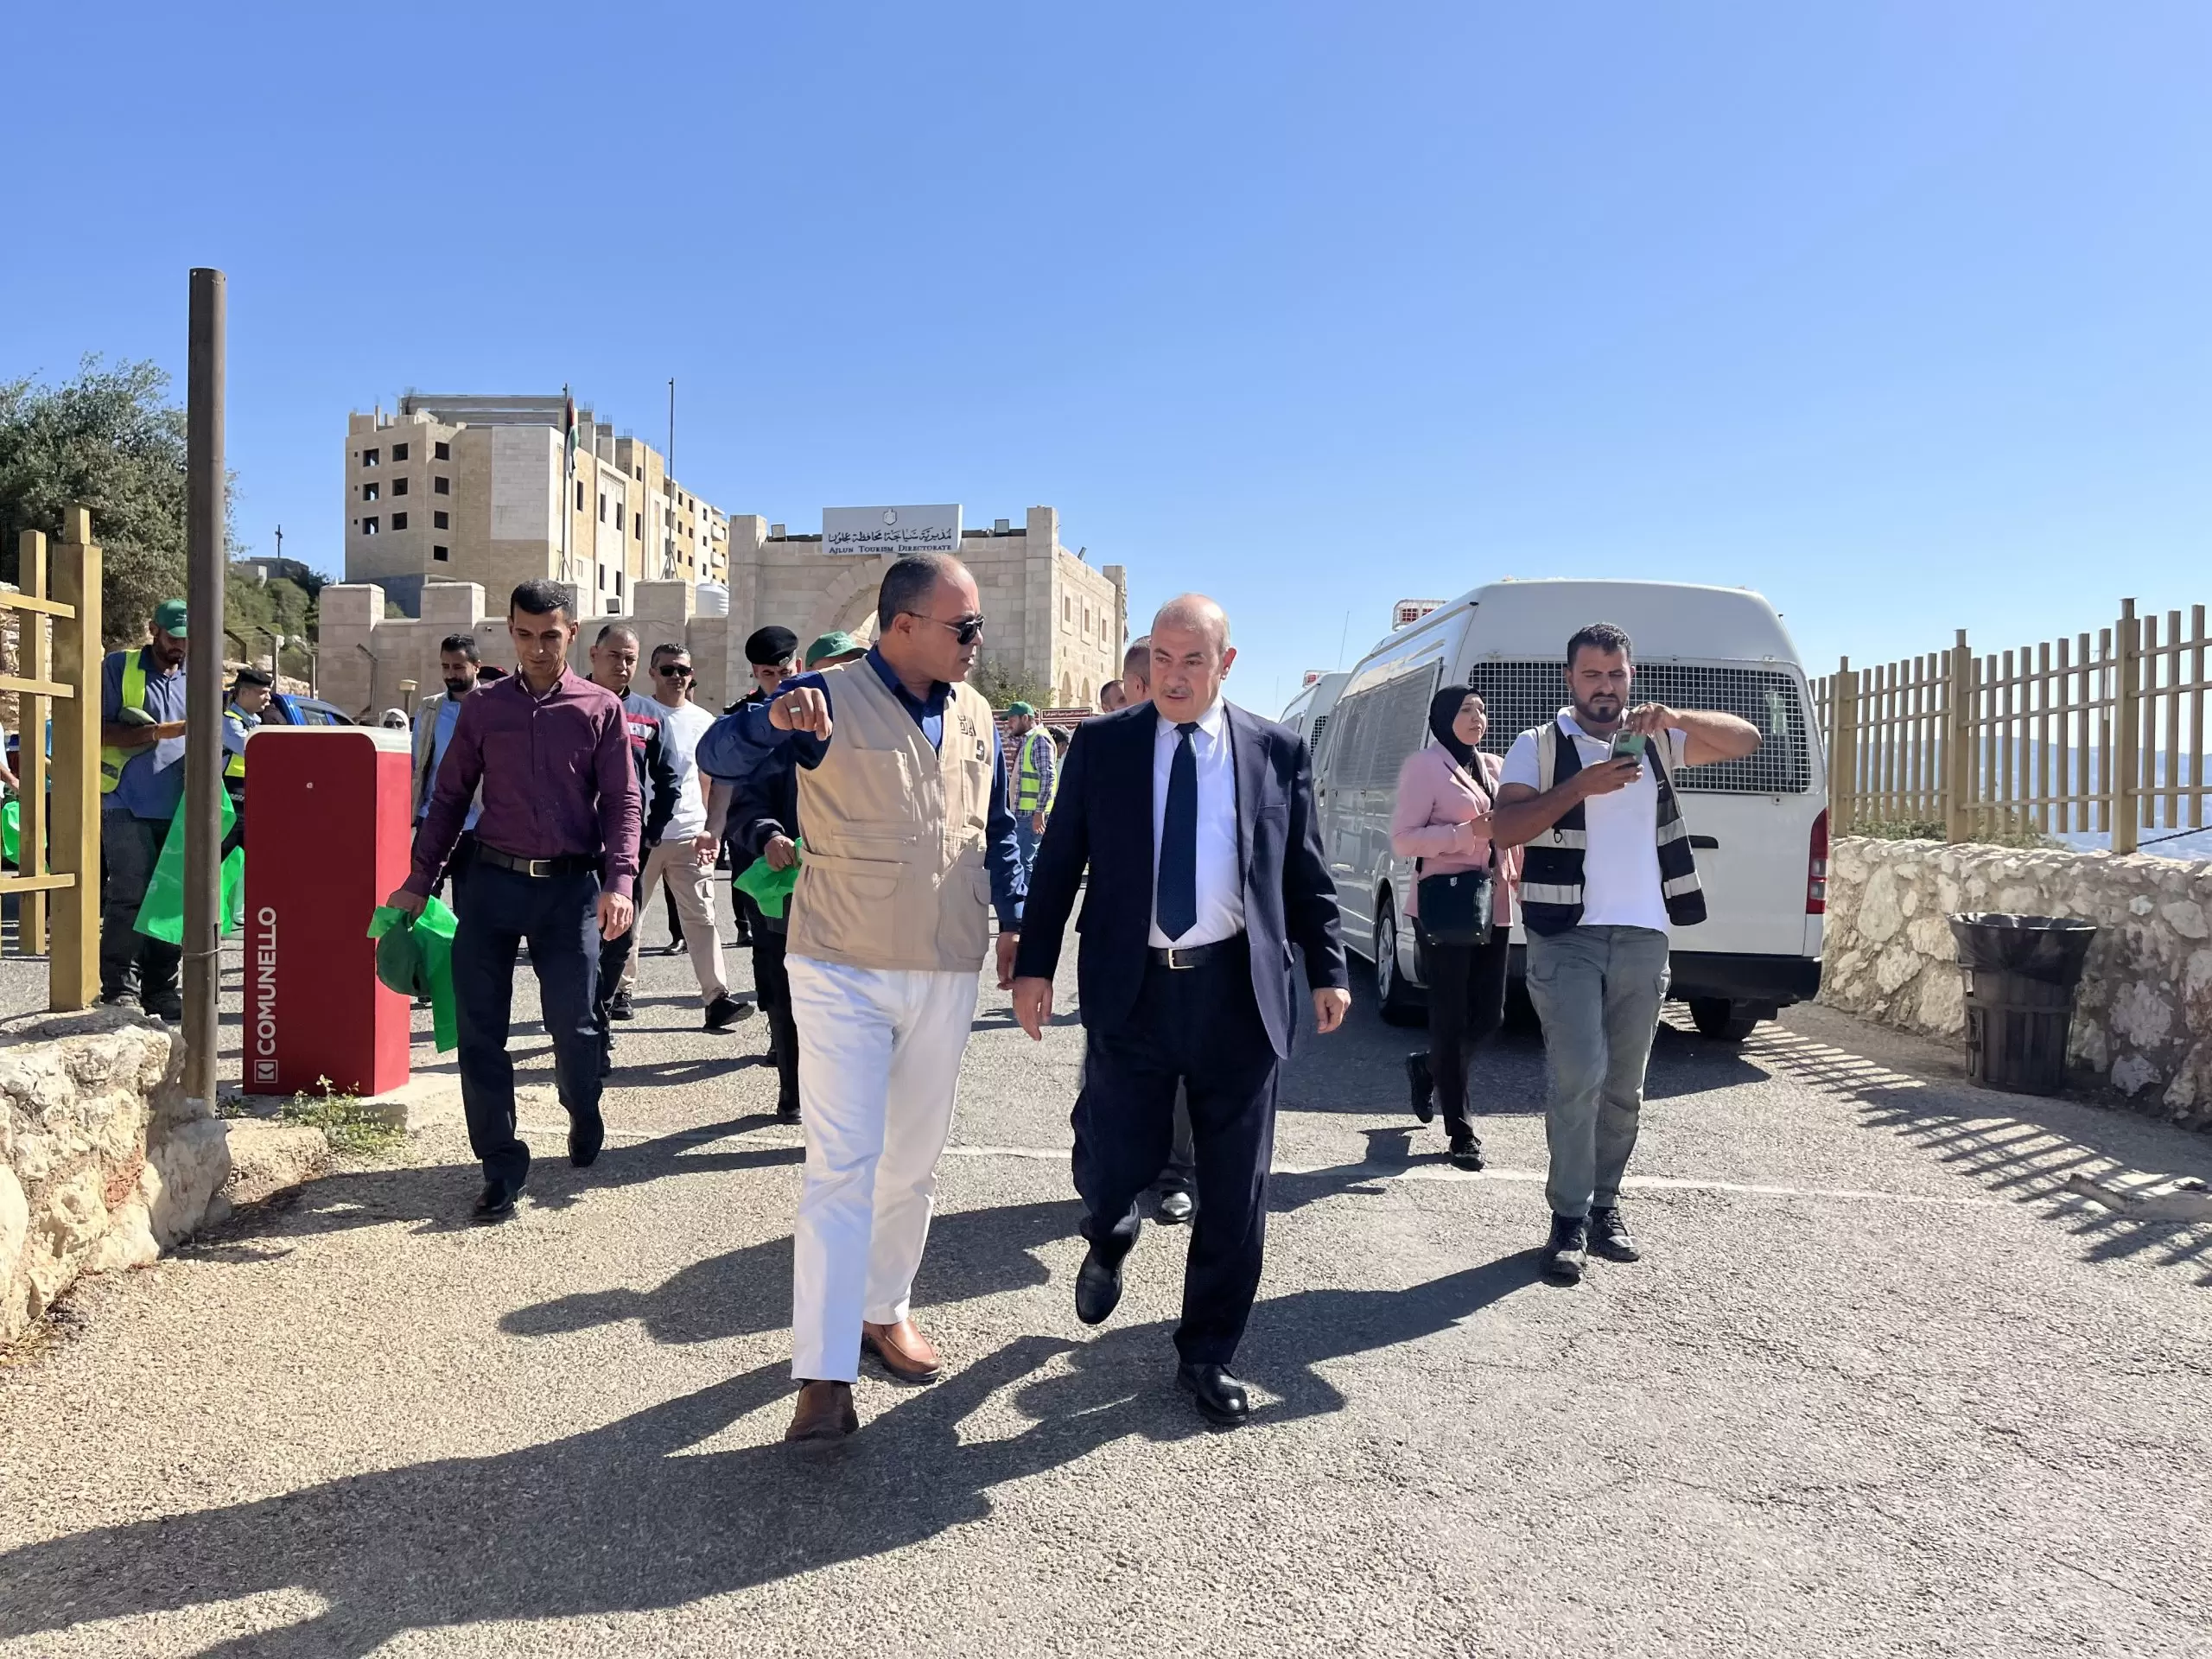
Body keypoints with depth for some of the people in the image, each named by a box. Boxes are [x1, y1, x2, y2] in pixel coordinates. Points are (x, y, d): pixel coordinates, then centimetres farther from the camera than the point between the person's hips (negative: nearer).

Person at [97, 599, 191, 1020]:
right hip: (128, 807, -4)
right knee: (130, 897, -7)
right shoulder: (118, 667, 2)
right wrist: (159, 732, -15)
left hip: (177, 809, 4)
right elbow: (100, 731, -4)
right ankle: (119, 987, 2)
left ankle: (162, 991, 11)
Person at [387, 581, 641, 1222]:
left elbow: (622, 802, 1)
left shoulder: (601, 709, 3)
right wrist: (419, 882, 8)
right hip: (491, 881, 2)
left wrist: (619, 882, -12)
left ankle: (583, 1114, 34)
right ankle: (500, 1165, 14)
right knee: (480, 1029, 1)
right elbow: (449, 797, 13)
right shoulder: (482, 708, 9)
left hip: (570, 886, -2)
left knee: (572, 1024, 2)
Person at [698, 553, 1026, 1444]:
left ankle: (885, 1312, 35)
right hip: (842, 972, -5)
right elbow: (718, 755, -19)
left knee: (914, 1164, 16)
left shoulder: (975, 716, 8)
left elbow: (998, 829, 19)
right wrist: (773, 720, -40)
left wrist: (1013, 919, 9)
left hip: (947, 977, 6)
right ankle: (825, 1375, -2)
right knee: (841, 1166, -7)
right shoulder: (830, 698, -9)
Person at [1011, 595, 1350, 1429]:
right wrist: (1034, 964, -1)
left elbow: (1307, 874, 9)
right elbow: (1058, 863, 5)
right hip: (1131, 987, 0)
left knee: (1234, 1188, 6)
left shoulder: (1277, 751, 5)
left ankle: (1208, 1355, 25)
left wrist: (1328, 970, 3)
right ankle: (1109, 1241, 40)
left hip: (1237, 990, 1)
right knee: (1109, 1167, 1)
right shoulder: (1101, 744, 4)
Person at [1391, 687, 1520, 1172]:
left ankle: (1426, 1066, 36)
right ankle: (1460, 1132, 8)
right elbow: (1402, 840, -11)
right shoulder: (1425, 766, -5)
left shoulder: (1493, 767, 15)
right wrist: (1469, 832, -20)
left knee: (1489, 1017, 7)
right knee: (1451, 1018, -2)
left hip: (1493, 908, 7)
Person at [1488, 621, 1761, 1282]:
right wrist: (1579, 786, -20)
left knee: (1624, 1085, 10)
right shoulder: (1540, 746, 2)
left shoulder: (1656, 741, 13)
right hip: (1567, 937, -4)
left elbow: (1746, 739, 5)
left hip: (1644, 937, 4)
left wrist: (1678, 717, -12)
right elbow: (1503, 828, -8)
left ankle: (1605, 1204, 21)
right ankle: (1570, 1218, -1)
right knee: (1577, 1077, -11)